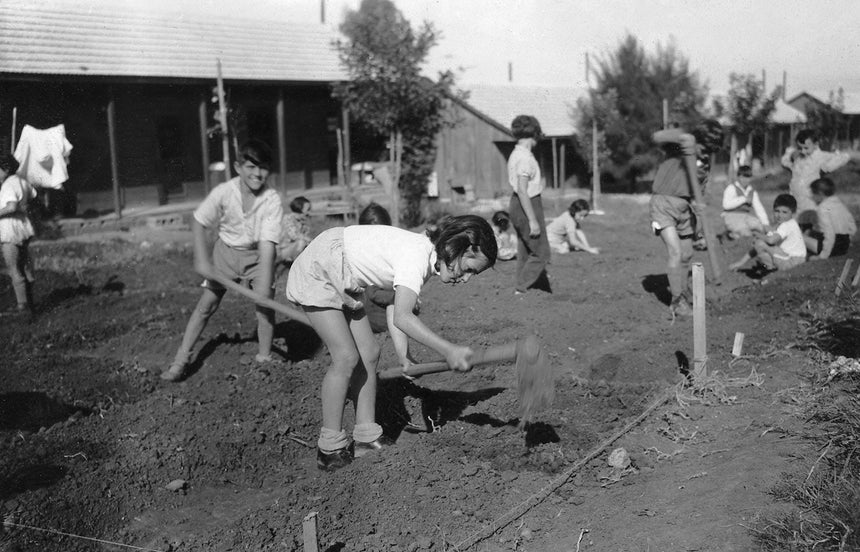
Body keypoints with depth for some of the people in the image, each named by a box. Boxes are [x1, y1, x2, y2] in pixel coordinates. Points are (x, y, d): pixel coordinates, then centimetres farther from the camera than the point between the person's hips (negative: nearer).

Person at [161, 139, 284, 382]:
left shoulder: (272, 200, -26)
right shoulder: (223, 192, -23)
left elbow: (267, 244, -29)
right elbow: (198, 223, -7)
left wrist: (264, 288, -35)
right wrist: (202, 260, -13)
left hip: (257, 254, 0)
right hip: (226, 251, 1)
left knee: (265, 304, -12)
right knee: (207, 303, 1)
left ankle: (264, 357, 6)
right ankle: (181, 360, 8)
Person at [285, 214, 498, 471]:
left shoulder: (426, 255, -3)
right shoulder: (416, 256, -31)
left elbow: (394, 307, 1)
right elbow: (402, 317, -43)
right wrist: (448, 350, -47)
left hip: (344, 283, 9)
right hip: (316, 274, -9)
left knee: (369, 354, 4)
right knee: (347, 357, -13)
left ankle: (366, 439, 13)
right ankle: (330, 449, -1)